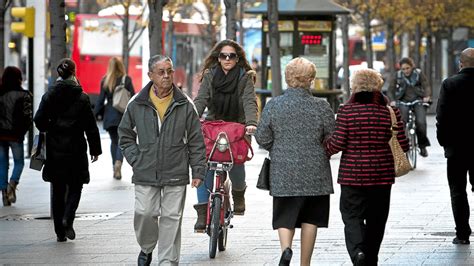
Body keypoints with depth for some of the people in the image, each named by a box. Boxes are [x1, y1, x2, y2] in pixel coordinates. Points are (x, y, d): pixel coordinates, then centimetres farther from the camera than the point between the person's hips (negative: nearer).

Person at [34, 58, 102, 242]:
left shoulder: (49, 96, -2)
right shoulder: (81, 98, -7)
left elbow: (39, 120, -5)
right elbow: (91, 126, -5)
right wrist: (95, 149, 3)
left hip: (54, 151, 2)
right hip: (75, 150, -2)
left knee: (58, 190, 10)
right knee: (75, 187, 11)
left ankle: (60, 232, 10)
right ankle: (68, 218, -13)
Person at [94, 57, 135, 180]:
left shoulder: (105, 81, 0)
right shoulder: (126, 80, -4)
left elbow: (101, 99, 1)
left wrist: (94, 114, 8)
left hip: (109, 115, 2)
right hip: (123, 114, -2)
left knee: (114, 141, 14)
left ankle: (115, 166, 12)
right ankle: (118, 162, -24)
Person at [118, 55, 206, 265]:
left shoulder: (184, 105, 3)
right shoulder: (137, 104, 4)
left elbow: (196, 140, 6)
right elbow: (125, 135, 15)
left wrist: (198, 171, 2)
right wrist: (136, 160, 3)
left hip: (175, 176, 0)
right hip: (145, 176, 0)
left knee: (171, 219, 0)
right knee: (144, 214, -2)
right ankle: (146, 248, 26)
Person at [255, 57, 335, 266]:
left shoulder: (273, 106, -4)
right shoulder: (321, 107, -7)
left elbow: (262, 139, 0)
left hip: (283, 172, 1)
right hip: (315, 172, -1)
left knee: (285, 217, 7)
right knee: (310, 218, 9)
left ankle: (286, 248, -20)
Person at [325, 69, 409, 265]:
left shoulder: (346, 111, -7)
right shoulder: (389, 111, -2)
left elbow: (338, 143, -10)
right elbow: (402, 146, -1)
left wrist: (324, 150, 11)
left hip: (353, 175, -2)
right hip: (382, 175, 2)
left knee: (352, 217, 1)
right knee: (376, 220, 14)